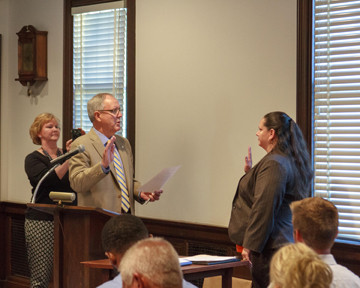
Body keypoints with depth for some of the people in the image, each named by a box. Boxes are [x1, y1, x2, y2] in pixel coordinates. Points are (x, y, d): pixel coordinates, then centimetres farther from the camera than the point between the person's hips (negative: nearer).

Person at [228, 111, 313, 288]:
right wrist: (251, 173, 21)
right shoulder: (288, 161, 17)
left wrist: (250, 245, -19)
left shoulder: (273, 164, -17)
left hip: (270, 247, -10)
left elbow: (264, 208, -21)